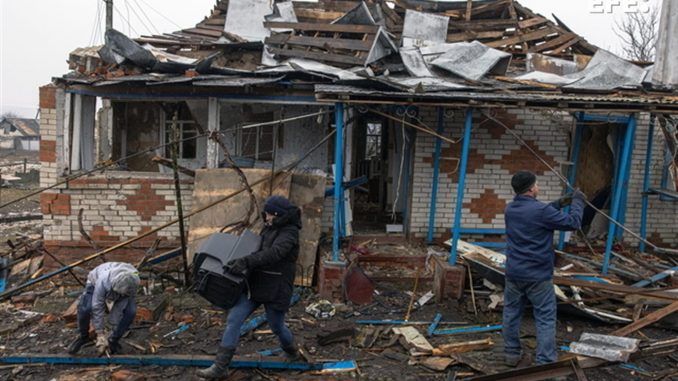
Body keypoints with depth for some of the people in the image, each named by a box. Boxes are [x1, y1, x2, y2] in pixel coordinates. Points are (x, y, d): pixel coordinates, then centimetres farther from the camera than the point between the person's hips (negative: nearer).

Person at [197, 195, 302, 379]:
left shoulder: (289, 232, -16)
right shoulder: (269, 228, 9)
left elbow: (273, 253, -32)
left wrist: (245, 262, -41)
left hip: (275, 290, -7)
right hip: (255, 284, 7)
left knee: (276, 326, 13)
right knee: (233, 320, -4)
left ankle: (291, 349, 46)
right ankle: (220, 366, 1)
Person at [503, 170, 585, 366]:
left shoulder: (510, 209, 3)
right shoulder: (542, 210, -19)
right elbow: (573, 223, -9)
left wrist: (559, 203, 16)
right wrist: (578, 201, 6)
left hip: (514, 273, 6)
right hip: (538, 275, -6)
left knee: (511, 313, 15)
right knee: (545, 319, 3)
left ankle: (512, 354, 25)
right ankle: (545, 362, 5)